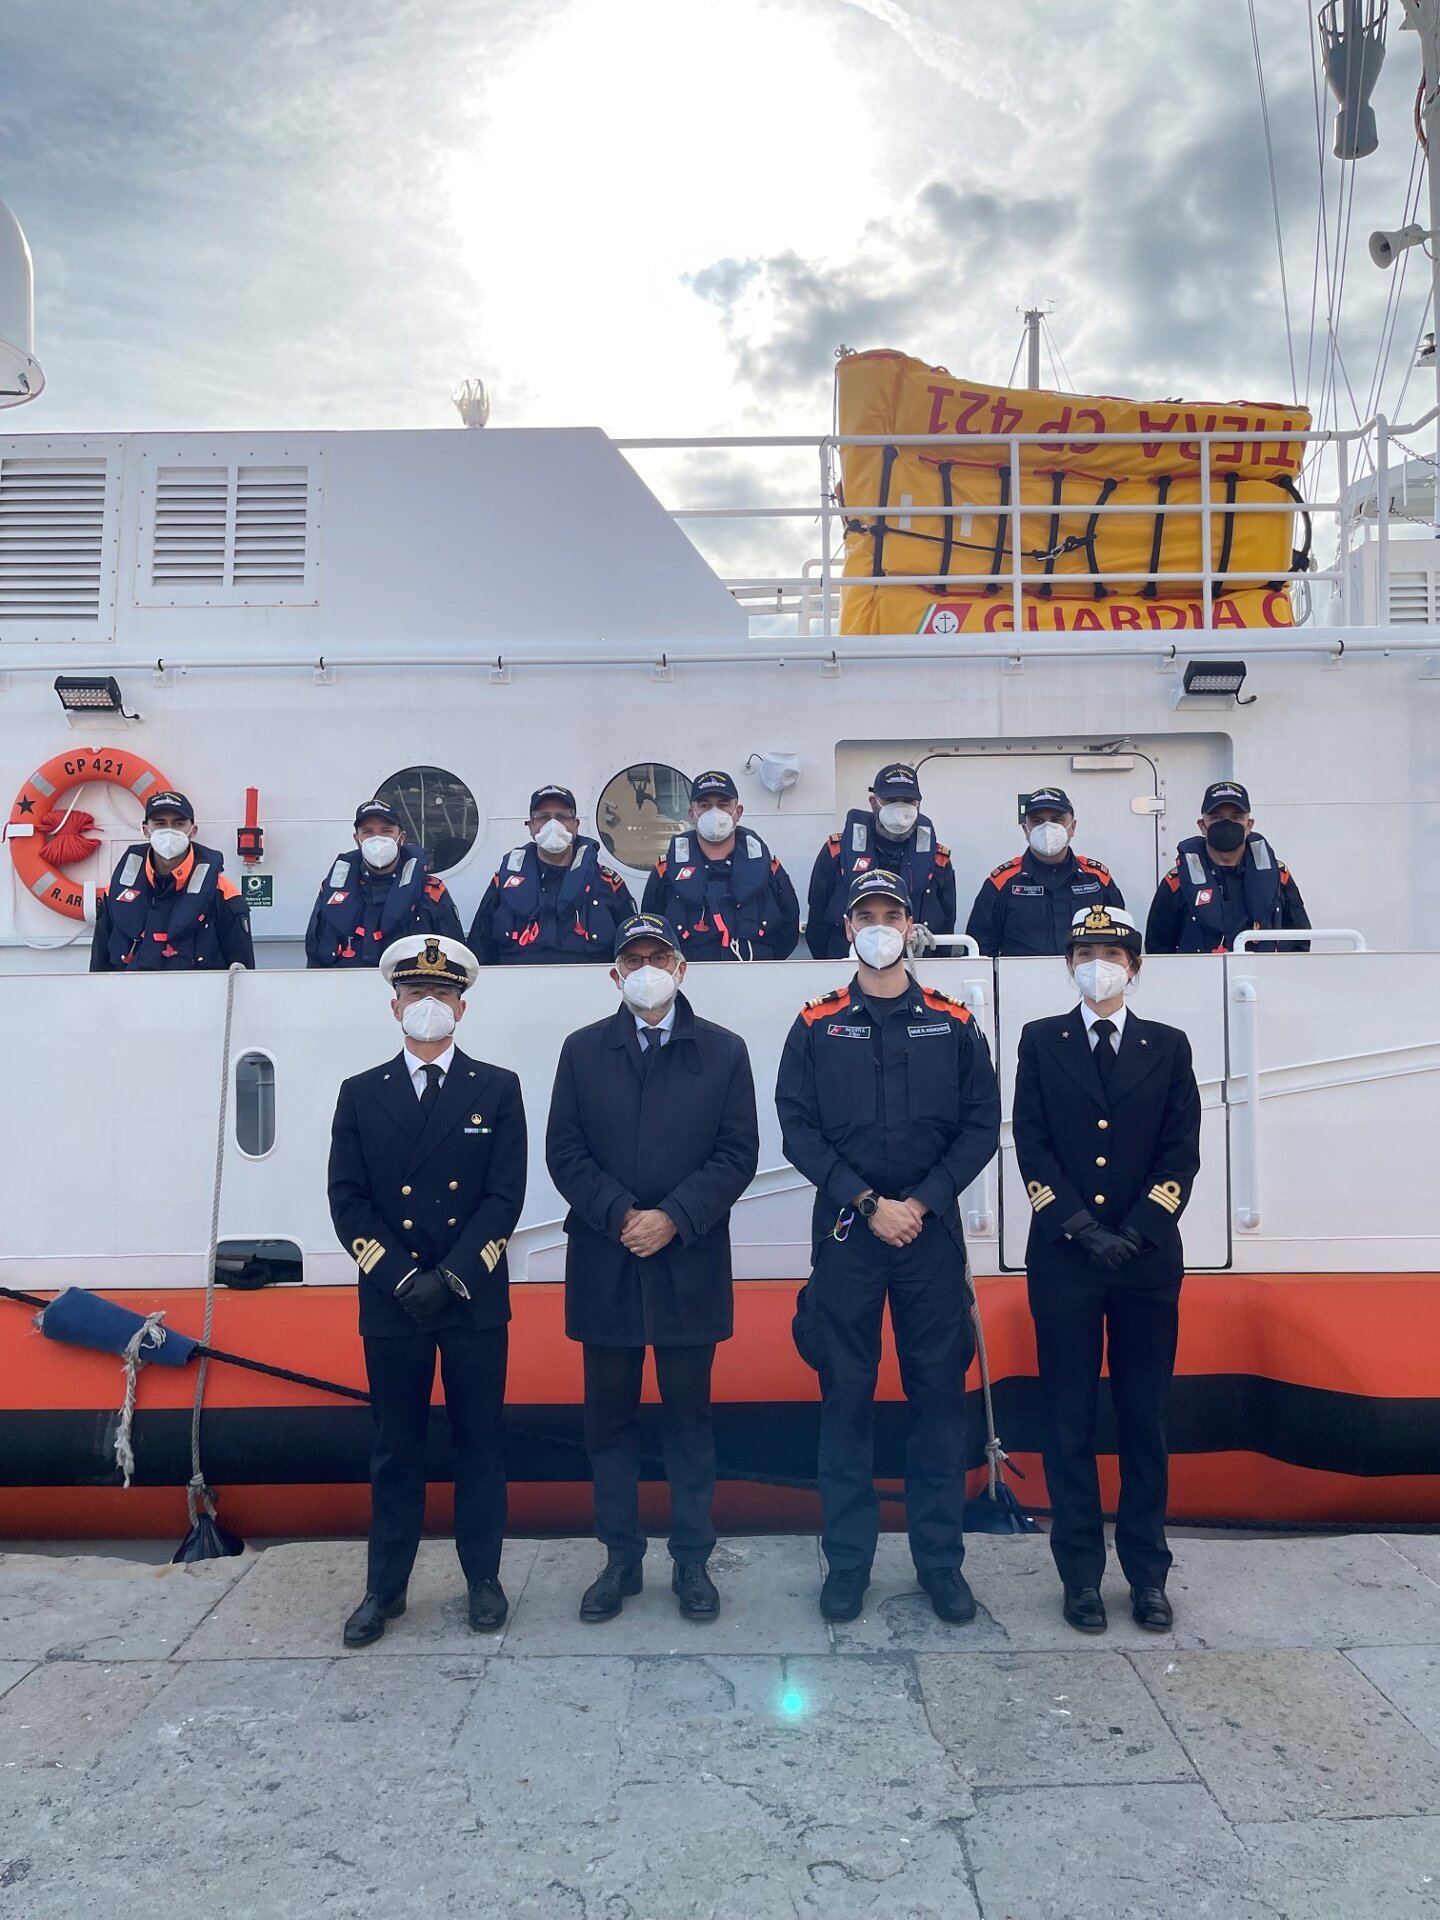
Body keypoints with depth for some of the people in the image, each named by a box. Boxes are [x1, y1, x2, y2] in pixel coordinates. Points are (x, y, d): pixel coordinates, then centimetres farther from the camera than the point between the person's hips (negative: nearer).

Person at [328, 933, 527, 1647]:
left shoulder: (497, 1089, 1)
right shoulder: (361, 1094, 5)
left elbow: (505, 1196, -5)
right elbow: (347, 1200, 0)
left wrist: (453, 1278, -13)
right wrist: (401, 1277, -11)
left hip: (476, 1301, -1)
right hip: (391, 1303, 1)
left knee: (478, 1443, 9)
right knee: (395, 1450, 11)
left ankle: (484, 1578, 24)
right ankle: (385, 1588, 24)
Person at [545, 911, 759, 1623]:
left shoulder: (723, 1051, 4)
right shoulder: (583, 1050, 7)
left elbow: (739, 1152, -2)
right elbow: (564, 1151, 2)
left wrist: (674, 1218, -13)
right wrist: (620, 1216, -11)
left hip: (690, 1264, -1)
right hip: (604, 1264, 1)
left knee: (688, 1417, 8)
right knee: (610, 1418, 10)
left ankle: (691, 1559, 22)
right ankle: (620, 1558, 24)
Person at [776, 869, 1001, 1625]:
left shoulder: (953, 1024, 4)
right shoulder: (815, 1026, 2)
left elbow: (982, 1125, 1)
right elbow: (798, 1129, -3)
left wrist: (922, 1202, -10)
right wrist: (869, 1203, -12)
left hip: (932, 1231, 1)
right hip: (844, 1231, 0)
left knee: (939, 1392, 7)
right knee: (845, 1394, 6)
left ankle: (941, 1559, 22)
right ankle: (847, 1560, 20)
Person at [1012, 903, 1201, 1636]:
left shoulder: (1168, 1046, 8)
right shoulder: (1040, 1042, 5)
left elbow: (1181, 1153, 1)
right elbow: (1032, 1148, -2)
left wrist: (1136, 1232, -10)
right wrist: (1082, 1228, -12)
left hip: (1149, 1260, 1)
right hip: (1063, 1259, -1)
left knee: (1144, 1419, 9)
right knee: (1070, 1421, 5)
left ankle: (1147, 1573, 22)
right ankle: (1081, 1574, 17)